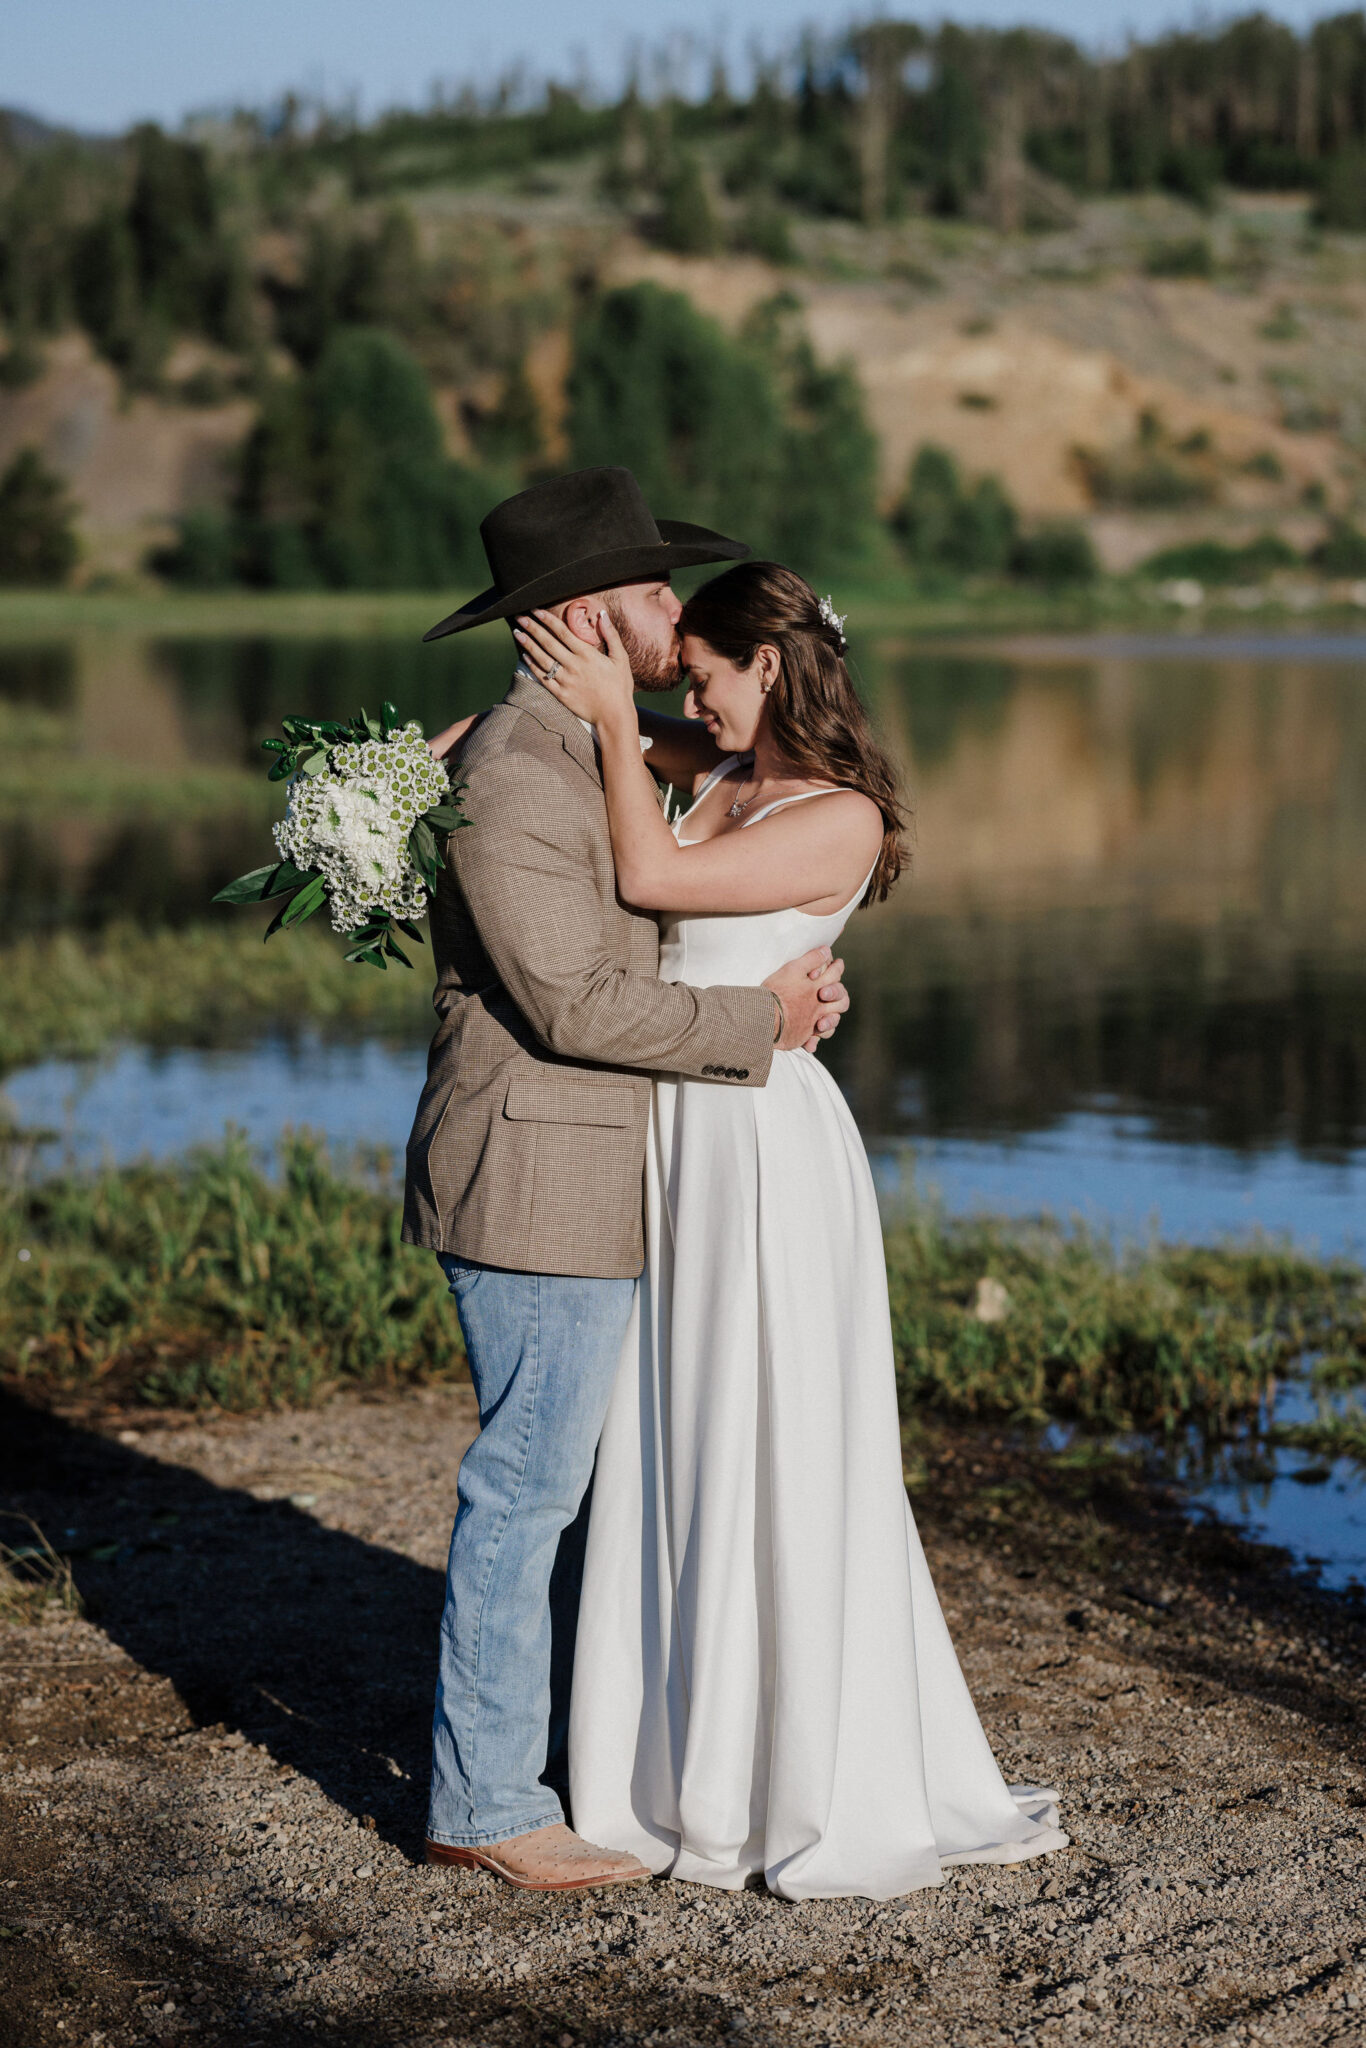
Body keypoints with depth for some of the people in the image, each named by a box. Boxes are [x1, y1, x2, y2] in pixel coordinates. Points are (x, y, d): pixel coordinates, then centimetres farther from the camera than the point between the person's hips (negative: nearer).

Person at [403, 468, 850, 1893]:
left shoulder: (583, 755, 14)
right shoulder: (511, 777, -19)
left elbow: (633, 954, 17)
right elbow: (573, 1002, -23)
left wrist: (788, 984, 0)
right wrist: (759, 1023, -13)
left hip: (589, 1183, 10)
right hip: (539, 1187, -10)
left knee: (580, 1474, 16)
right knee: (529, 1485, -2)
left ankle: (564, 1744, 28)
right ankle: (483, 1804, 8)